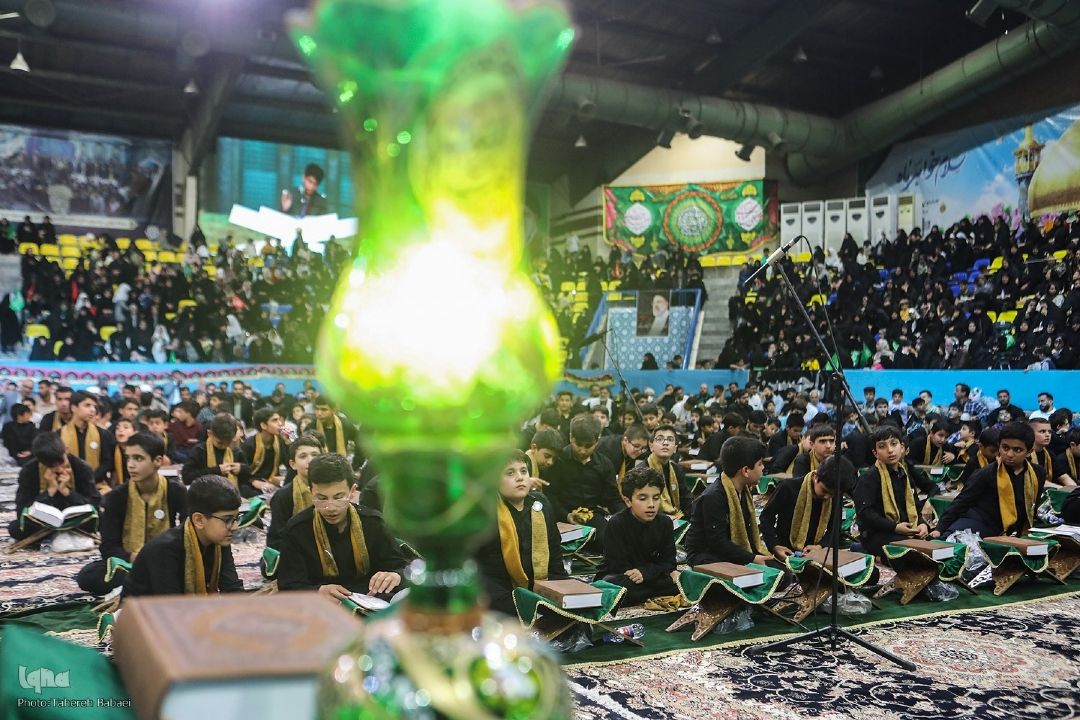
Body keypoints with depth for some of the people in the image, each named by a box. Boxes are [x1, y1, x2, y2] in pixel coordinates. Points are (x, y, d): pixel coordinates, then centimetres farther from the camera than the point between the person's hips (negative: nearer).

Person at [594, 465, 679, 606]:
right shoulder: (616, 523, -18)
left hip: (650, 576, 4)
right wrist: (666, 574, -23)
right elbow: (620, 566, -20)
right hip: (616, 576, -4)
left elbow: (668, 562, -4)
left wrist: (644, 572, -27)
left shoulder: (665, 522, -4)